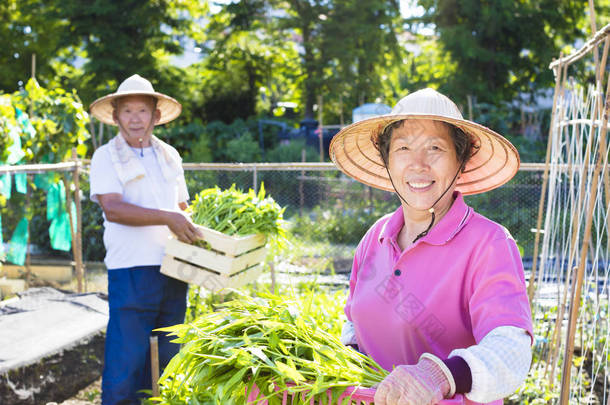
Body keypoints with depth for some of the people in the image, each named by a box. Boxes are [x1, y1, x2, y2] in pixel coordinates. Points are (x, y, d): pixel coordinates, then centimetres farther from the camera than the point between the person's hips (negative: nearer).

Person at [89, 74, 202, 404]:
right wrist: (168, 218, -19)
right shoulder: (106, 157, 1)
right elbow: (112, 208, -13)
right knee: (126, 360, -7)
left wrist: (194, 228, 5)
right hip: (131, 270, -5)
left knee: (165, 359, 11)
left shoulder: (169, 156, 16)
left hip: (173, 270, 5)